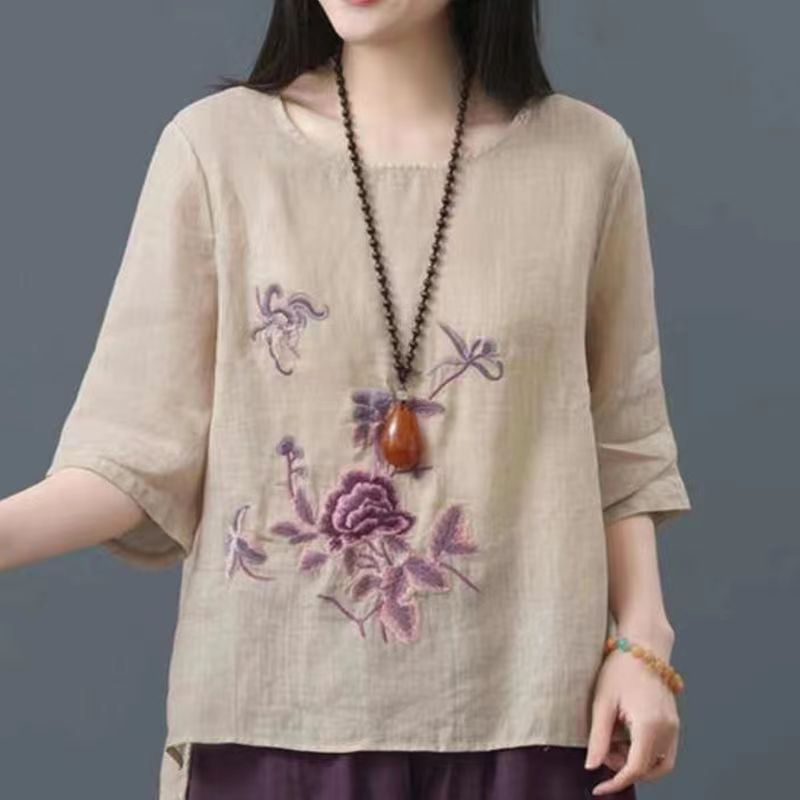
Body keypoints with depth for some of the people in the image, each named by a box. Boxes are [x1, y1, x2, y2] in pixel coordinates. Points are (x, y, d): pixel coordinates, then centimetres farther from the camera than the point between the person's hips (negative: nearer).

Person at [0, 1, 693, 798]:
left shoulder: (583, 156, 0)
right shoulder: (216, 147, -4)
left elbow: (621, 447, 7)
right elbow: (145, 450, -6)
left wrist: (642, 642, -2)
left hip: (517, 710, 1)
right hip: (277, 708, 0)